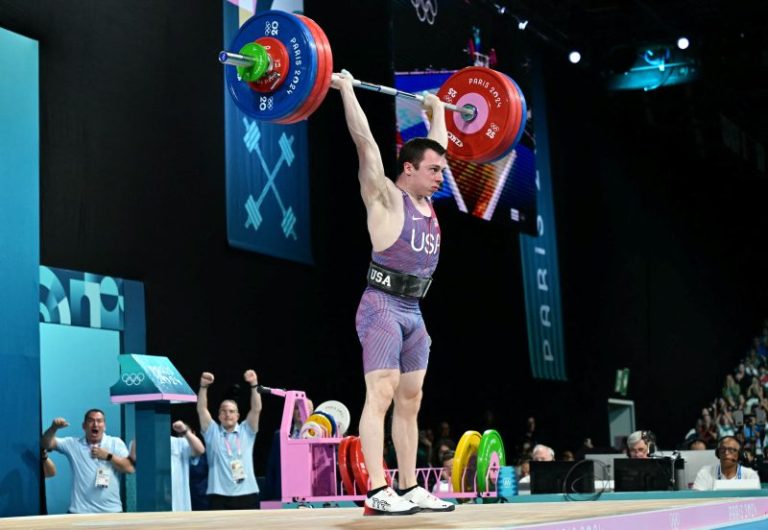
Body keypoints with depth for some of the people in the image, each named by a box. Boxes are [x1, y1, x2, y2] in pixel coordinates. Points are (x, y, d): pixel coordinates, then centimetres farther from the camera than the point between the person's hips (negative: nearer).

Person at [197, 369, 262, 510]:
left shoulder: (246, 431, 10)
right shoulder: (213, 432, 9)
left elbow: (256, 409, -2)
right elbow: (201, 410, -4)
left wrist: (254, 385, -16)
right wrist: (203, 386, -17)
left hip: (247, 495, 1)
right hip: (219, 496, -1)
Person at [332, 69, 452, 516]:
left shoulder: (427, 201, 13)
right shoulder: (385, 197, -7)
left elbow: (437, 145, 27)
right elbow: (364, 140, -10)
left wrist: (438, 109, 36)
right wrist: (347, 89, -7)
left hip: (414, 313, 8)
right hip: (382, 308, -8)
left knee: (410, 401, 7)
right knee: (381, 394, -13)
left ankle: (410, 489, 10)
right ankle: (378, 492, -16)